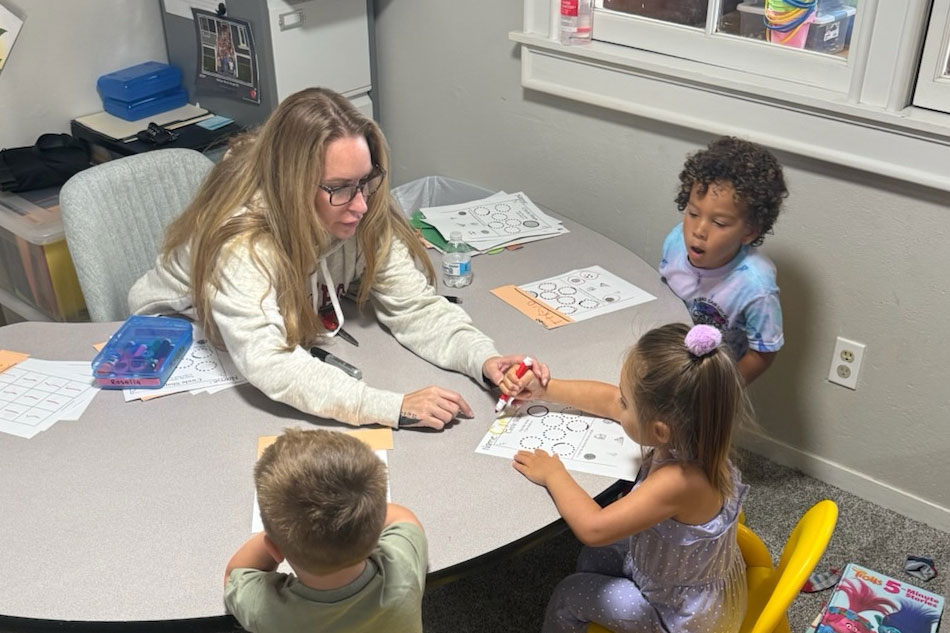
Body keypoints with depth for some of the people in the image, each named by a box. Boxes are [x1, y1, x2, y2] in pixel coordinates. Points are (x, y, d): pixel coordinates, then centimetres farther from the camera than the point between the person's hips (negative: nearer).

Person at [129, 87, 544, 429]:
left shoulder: (366, 218, -21)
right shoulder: (240, 241, -38)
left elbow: (415, 307, -20)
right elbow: (270, 366, -47)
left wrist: (484, 358, -39)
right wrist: (396, 407, -53)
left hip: (295, 342, 6)